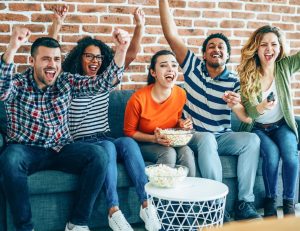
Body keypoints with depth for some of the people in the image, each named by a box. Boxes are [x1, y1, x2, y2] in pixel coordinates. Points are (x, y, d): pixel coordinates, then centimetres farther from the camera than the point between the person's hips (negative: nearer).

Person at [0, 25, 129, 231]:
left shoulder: (67, 82, 2)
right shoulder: (17, 84, -8)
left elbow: (103, 83, -8)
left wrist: (121, 50, -24)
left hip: (61, 148, 3)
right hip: (26, 150, -2)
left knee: (99, 155, -23)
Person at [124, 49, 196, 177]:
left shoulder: (181, 94, -7)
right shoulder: (138, 99, -21)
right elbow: (129, 132, -8)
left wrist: (182, 124, -11)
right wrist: (154, 138, -22)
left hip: (170, 142, 4)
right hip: (144, 143, -4)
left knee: (187, 152, -25)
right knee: (168, 153, -31)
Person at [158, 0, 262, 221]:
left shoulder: (234, 81, 1)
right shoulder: (194, 67, 1)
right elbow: (171, 35, -7)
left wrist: (238, 104, -32)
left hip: (223, 136, 2)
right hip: (195, 136, -2)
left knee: (252, 139, -24)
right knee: (207, 139, -35)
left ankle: (245, 203, -19)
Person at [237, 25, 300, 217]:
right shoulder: (247, 73, -11)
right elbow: (247, 112, -15)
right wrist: (261, 108, -38)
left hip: (281, 125, 2)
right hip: (257, 128, -1)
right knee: (272, 153, -29)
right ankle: (270, 201, -7)